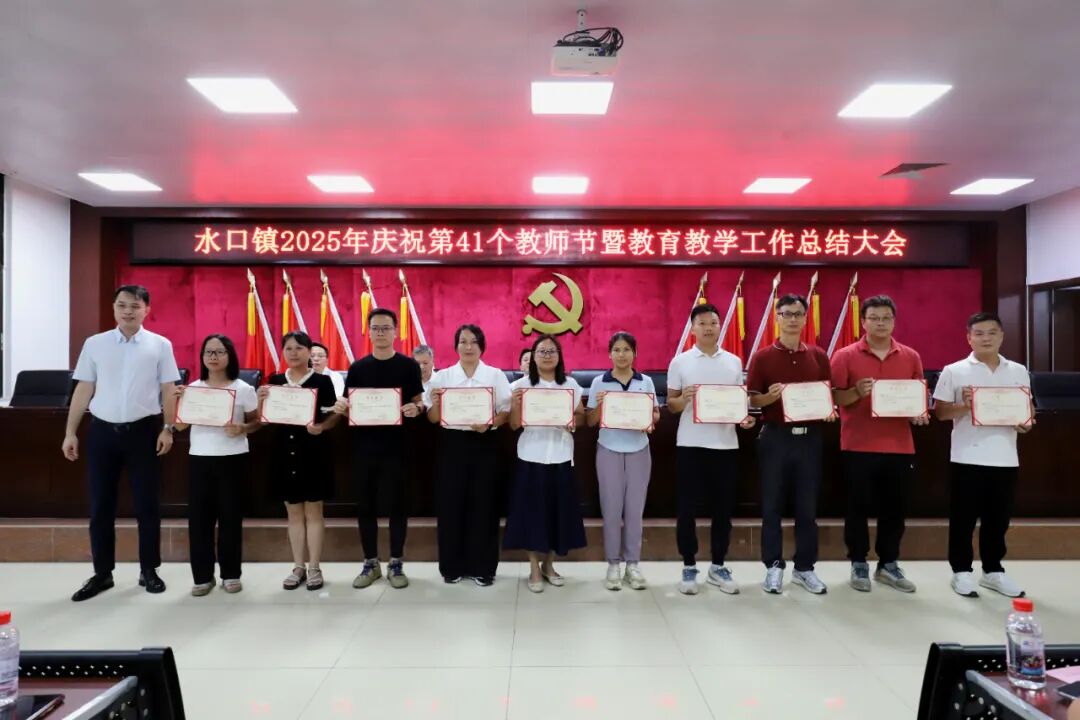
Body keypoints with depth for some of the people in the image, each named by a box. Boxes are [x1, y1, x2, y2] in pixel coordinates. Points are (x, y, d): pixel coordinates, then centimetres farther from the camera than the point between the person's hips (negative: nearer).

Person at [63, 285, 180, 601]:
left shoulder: (160, 345, 1)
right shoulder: (94, 344, 5)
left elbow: (168, 390, 1)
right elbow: (84, 390, 7)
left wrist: (167, 428, -7)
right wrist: (70, 432, 5)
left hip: (143, 431, -1)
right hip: (102, 431, 2)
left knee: (147, 504, 6)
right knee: (100, 506, 8)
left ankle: (149, 571, 19)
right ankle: (102, 573, 21)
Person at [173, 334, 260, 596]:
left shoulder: (243, 389, -1)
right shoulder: (192, 388, 6)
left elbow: (256, 422, 2)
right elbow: (180, 425, 8)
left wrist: (242, 429, -19)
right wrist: (179, 400, -6)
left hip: (233, 460, -2)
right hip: (199, 459, 3)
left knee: (230, 517, 4)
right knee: (199, 517, 3)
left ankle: (230, 574, 16)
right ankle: (202, 576, 14)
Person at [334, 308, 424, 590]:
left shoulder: (409, 366, 0)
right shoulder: (357, 368, 7)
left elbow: (419, 403, 1)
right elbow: (347, 408, 9)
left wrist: (415, 409, -21)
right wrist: (341, 407, -13)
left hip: (396, 446, -2)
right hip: (364, 446, 2)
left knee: (397, 503, 6)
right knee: (365, 504, 8)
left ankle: (396, 564, 17)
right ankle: (370, 563, 22)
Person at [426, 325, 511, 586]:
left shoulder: (496, 375, 4)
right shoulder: (442, 376, 6)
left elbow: (507, 412, 0)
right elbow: (433, 418, 4)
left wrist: (489, 424, -19)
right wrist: (434, 404, -17)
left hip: (485, 444, -1)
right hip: (453, 443, 1)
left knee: (483, 504, 2)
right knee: (451, 504, 3)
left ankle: (482, 567, 14)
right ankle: (452, 566, 17)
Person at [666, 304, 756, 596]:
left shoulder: (734, 362, 8)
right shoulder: (680, 362, 1)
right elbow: (670, 404, 3)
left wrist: (745, 417, -8)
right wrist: (683, 400, -18)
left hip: (725, 443, 2)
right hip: (690, 443, -2)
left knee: (723, 507, 8)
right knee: (687, 507, 3)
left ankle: (718, 566, 22)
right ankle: (689, 567, 15)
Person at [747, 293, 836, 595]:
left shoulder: (818, 356, 7)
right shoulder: (763, 357, -1)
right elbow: (752, 399, -2)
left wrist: (829, 410, -9)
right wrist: (769, 397, -22)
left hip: (809, 437, 2)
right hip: (775, 436, -2)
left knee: (808, 506, 8)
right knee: (772, 505, 4)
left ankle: (805, 567, 21)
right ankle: (774, 566, 15)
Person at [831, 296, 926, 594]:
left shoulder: (911, 357, 8)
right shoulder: (845, 356, -2)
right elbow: (833, 398, -4)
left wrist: (920, 413, -5)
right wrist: (856, 392, -22)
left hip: (899, 446, 3)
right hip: (858, 446, -3)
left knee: (894, 507, 10)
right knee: (858, 506, 5)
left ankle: (888, 564, 24)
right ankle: (858, 564, 18)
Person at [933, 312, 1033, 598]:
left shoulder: (1019, 372, 9)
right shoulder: (954, 371, -1)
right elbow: (939, 411, 0)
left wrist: (1026, 423, -7)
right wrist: (963, 405, -18)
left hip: (1006, 458, 3)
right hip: (967, 458, -3)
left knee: (998, 519, 12)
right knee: (963, 518, 4)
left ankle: (993, 570, 26)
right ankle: (962, 571, 16)